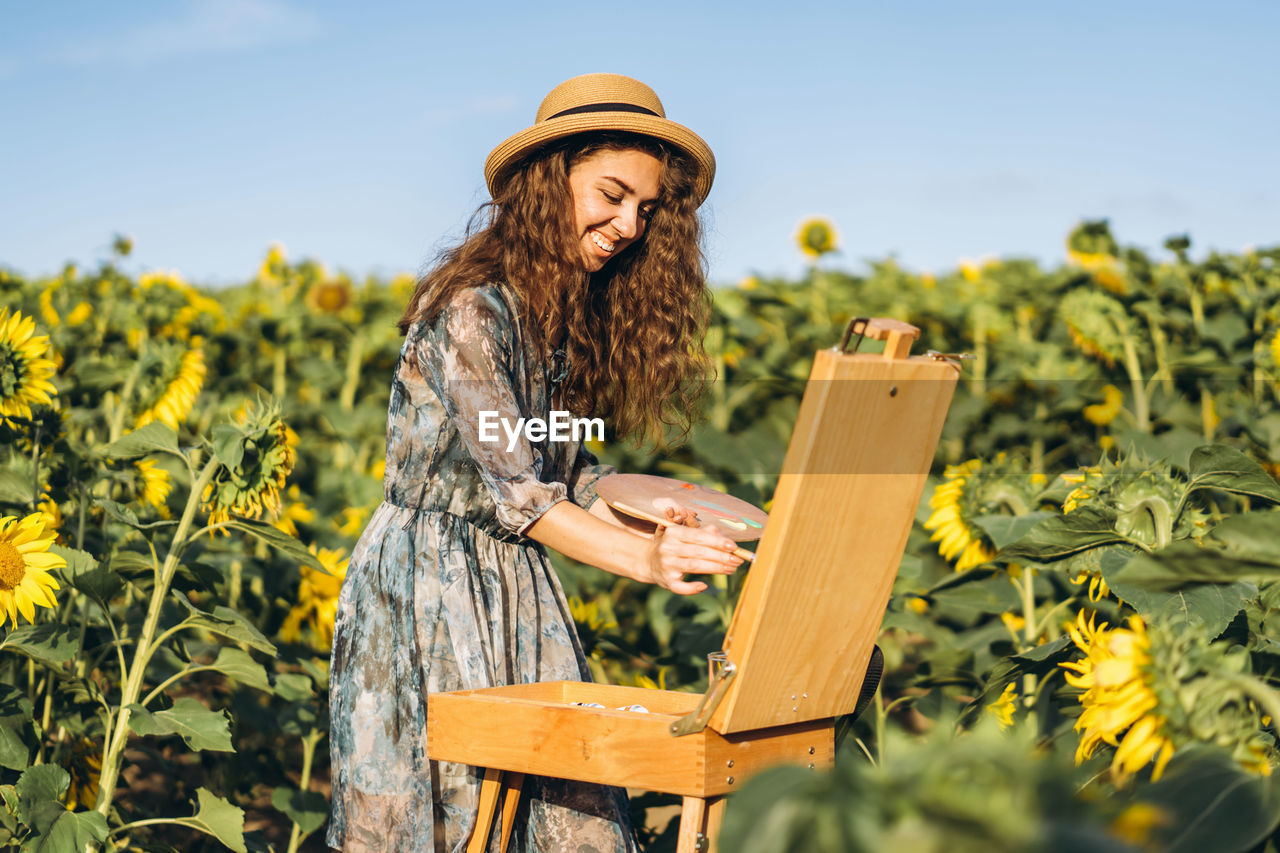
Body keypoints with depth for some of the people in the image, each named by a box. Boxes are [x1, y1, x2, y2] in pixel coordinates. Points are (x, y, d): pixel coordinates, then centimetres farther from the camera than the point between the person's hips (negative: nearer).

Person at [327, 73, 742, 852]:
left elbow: (565, 471, 9)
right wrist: (641, 559, -31)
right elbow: (512, 487, -21)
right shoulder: (471, 306, -17)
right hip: (428, 591, -8)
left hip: (515, 597, 8)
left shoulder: (567, 312, 10)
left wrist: (652, 529, -9)